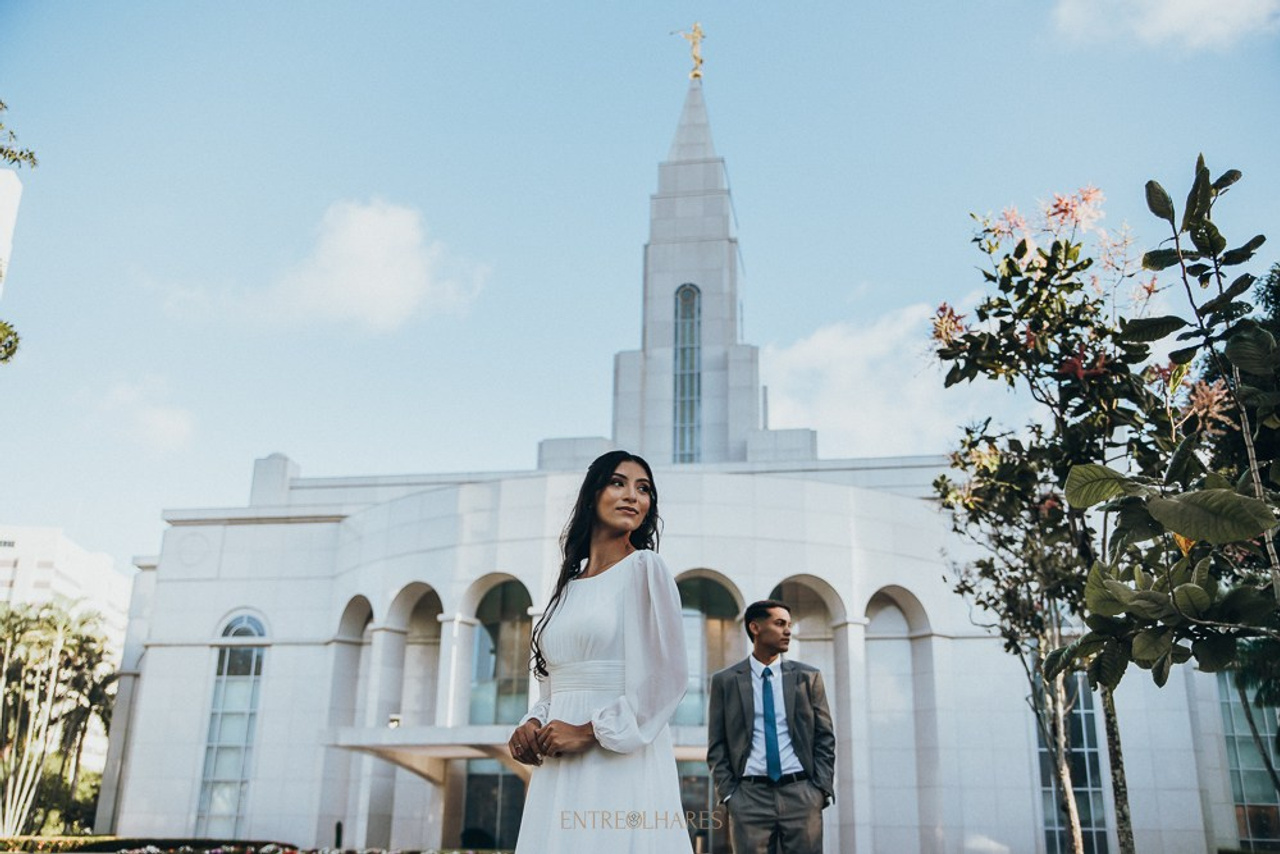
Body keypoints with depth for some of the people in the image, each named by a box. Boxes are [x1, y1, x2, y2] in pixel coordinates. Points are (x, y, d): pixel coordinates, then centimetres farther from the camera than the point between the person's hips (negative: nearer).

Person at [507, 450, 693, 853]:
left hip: (620, 763, -6)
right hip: (559, 770, 6)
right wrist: (533, 723, 1)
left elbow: (666, 676, -12)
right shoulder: (569, 582, 16)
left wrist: (589, 731, -14)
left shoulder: (644, 567, -3)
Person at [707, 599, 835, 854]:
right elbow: (717, 745, 6)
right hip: (749, 796, -1)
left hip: (801, 794, 1)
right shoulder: (725, 681, 5)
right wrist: (727, 793, -3)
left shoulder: (808, 677, 9)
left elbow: (824, 738, 9)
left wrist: (822, 788, -1)